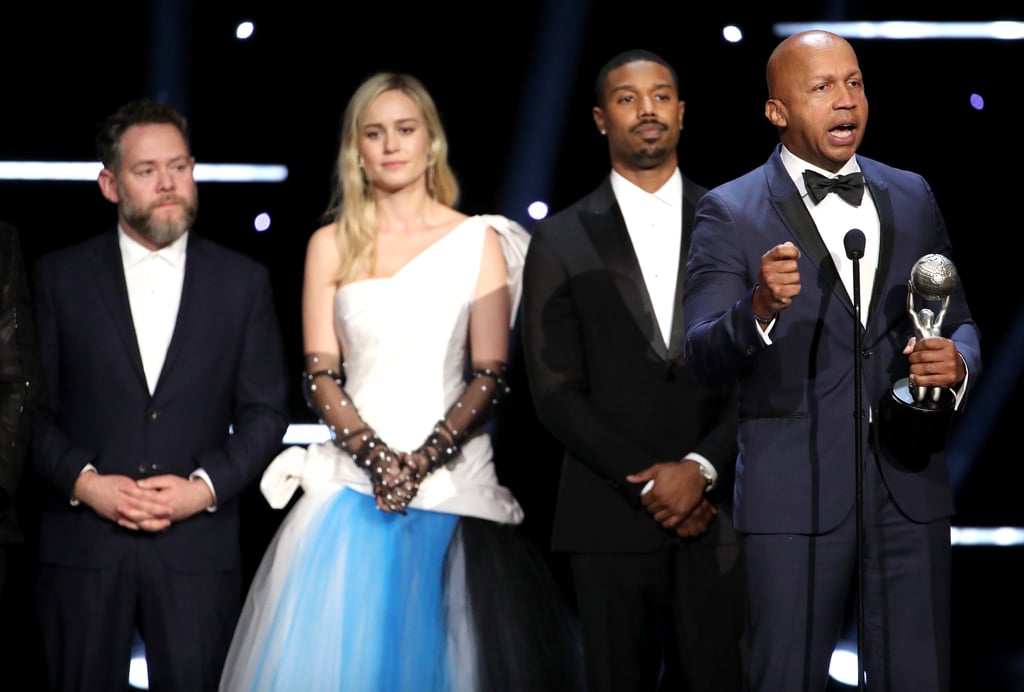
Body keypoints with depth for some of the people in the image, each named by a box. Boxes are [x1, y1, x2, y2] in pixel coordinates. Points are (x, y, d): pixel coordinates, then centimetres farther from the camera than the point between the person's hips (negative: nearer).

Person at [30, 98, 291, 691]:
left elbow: (265, 412, 6)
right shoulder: (59, 277, 6)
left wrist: (206, 486, -8)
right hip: (83, 546, 0)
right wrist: (84, 482, -11)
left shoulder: (243, 281, 7)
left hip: (198, 550, 0)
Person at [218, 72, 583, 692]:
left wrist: (425, 458, -15)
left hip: (452, 476, -1)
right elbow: (321, 374, 4)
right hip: (354, 479, 1)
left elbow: (490, 377, -2)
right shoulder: (331, 245, 9)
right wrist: (375, 454, -12)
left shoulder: (476, 241, 5)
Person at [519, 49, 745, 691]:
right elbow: (556, 390, -2)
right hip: (611, 518, 0)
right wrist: (648, 482, -10)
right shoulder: (562, 241, 4)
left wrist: (701, 468, -11)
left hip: (717, 511, 1)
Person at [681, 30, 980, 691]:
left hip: (909, 485, 4)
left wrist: (957, 360, -5)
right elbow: (704, 356, -8)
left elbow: (958, 320, 19)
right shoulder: (731, 212, -1)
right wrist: (760, 309, -29)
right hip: (796, 492, -3)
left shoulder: (912, 197, 13)